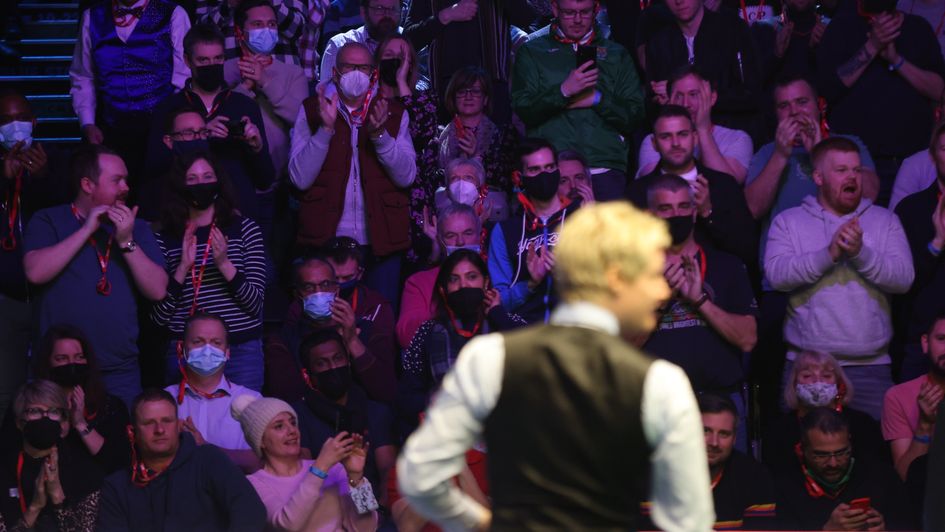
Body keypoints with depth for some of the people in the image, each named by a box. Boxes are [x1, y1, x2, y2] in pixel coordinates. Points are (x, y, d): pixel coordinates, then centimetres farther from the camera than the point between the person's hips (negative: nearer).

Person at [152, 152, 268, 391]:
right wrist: (183, 268, -12)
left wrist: (224, 264, -17)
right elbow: (158, 318, -1)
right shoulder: (166, 238, 5)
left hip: (242, 349, 0)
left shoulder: (244, 229, 4)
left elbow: (255, 304, -3)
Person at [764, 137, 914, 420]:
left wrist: (860, 253, -16)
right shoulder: (788, 222, 8)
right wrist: (829, 253, -19)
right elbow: (777, 274, -9)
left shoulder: (885, 221, 12)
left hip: (870, 366, 1)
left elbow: (904, 277, -2)